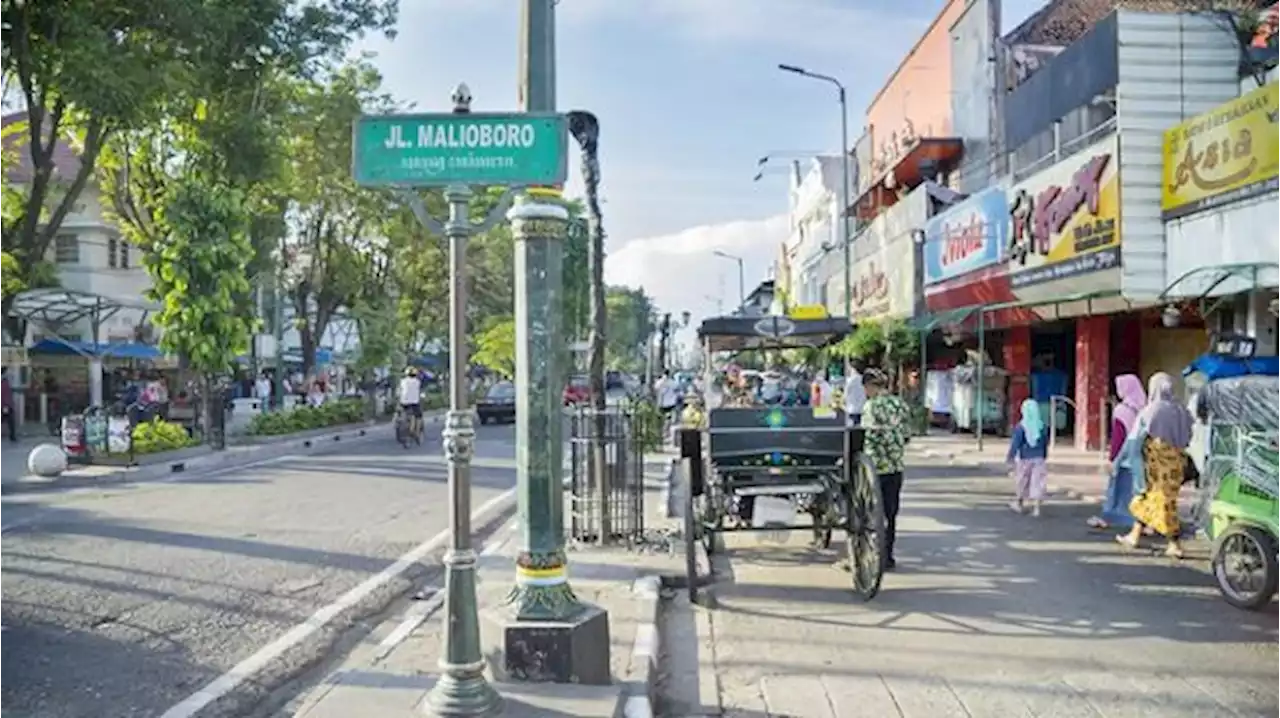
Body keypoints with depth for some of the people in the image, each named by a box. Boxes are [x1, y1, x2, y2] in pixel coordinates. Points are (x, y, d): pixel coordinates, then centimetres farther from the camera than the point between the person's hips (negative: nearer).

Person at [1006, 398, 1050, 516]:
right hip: (1039, 459, 2)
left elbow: (1015, 443, -15)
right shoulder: (1042, 426, -1)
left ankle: (1019, 503, 30)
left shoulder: (1021, 426, -14)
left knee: (1021, 482, 14)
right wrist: (1044, 457, 20)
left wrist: (1010, 458, -9)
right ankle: (1036, 508, -3)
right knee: (1037, 482, 3)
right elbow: (1046, 443, 8)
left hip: (1025, 459, -2)